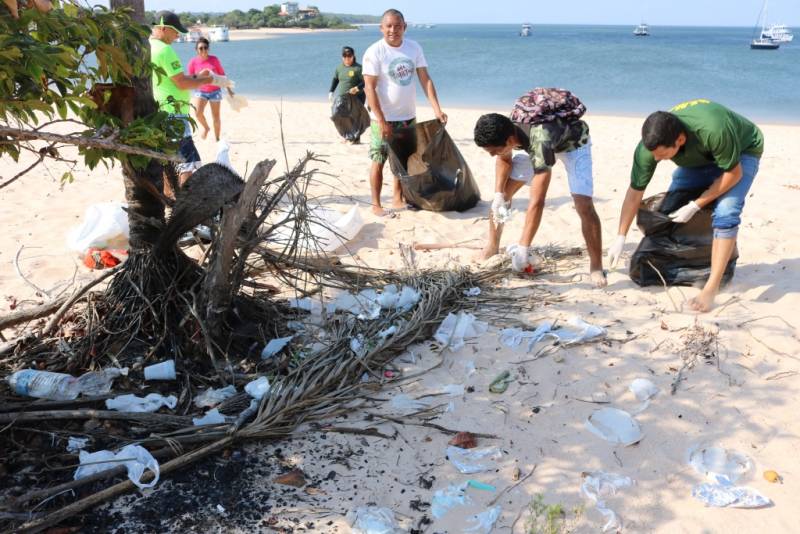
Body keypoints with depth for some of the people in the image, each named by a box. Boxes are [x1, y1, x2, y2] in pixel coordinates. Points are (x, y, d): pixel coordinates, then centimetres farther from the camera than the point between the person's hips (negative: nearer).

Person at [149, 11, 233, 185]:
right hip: (172, 114, -10)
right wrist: (210, 80, -8)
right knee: (189, 161, -8)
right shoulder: (164, 50, -16)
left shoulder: (147, 48, 13)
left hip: (158, 113, 10)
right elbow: (182, 84, -18)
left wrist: (197, 77, 14)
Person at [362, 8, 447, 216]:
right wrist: (382, 121, -22)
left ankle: (397, 199, 28)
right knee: (379, 161, 0)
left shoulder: (414, 48, 0)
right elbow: (369, 88, -16)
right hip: (384, 118, -5)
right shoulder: (374, 52, -13)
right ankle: (376, 204, 10)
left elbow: (426, 80, 0)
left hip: (408, 116, 5)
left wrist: (437, 110, -9)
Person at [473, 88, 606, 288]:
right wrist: (498, 195, -17)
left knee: (584, 205, -21)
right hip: (531, 143, 6)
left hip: (573, 142, -6)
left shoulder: (540, 142, -46)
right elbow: (504, 159, -2)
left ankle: (596, 268, -9)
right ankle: (492, 247, 15)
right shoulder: (504, 130, -27)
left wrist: (523, 248, -46)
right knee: (503, 193, -2)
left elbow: (537, 201, -46)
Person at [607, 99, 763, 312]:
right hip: (700, 157, 5)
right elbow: (634, 193, -19)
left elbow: (733, 173, -27)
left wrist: (695, 206, -27)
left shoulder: (713, 131, -44)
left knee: (725, 214, -24)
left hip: (742, 152, -5)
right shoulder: (649, 146, -29)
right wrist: (620, 238, -17)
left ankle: (711, 289, -21)